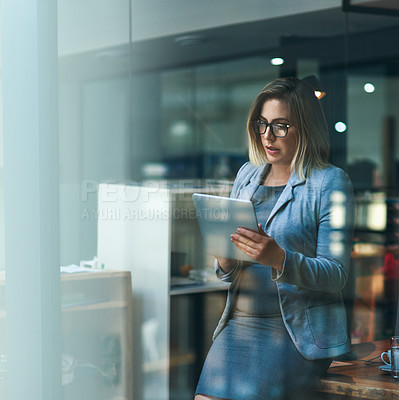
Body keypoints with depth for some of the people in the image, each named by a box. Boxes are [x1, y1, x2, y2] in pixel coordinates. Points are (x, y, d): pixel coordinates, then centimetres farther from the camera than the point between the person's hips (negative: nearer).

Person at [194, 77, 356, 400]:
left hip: (298, 330, -4)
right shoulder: (247, 175, 15)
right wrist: (224, 260, -7)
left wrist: (279, 259, -25)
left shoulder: (330, 183, -1)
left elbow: (336, 274, -9)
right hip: (239, 322, 4)